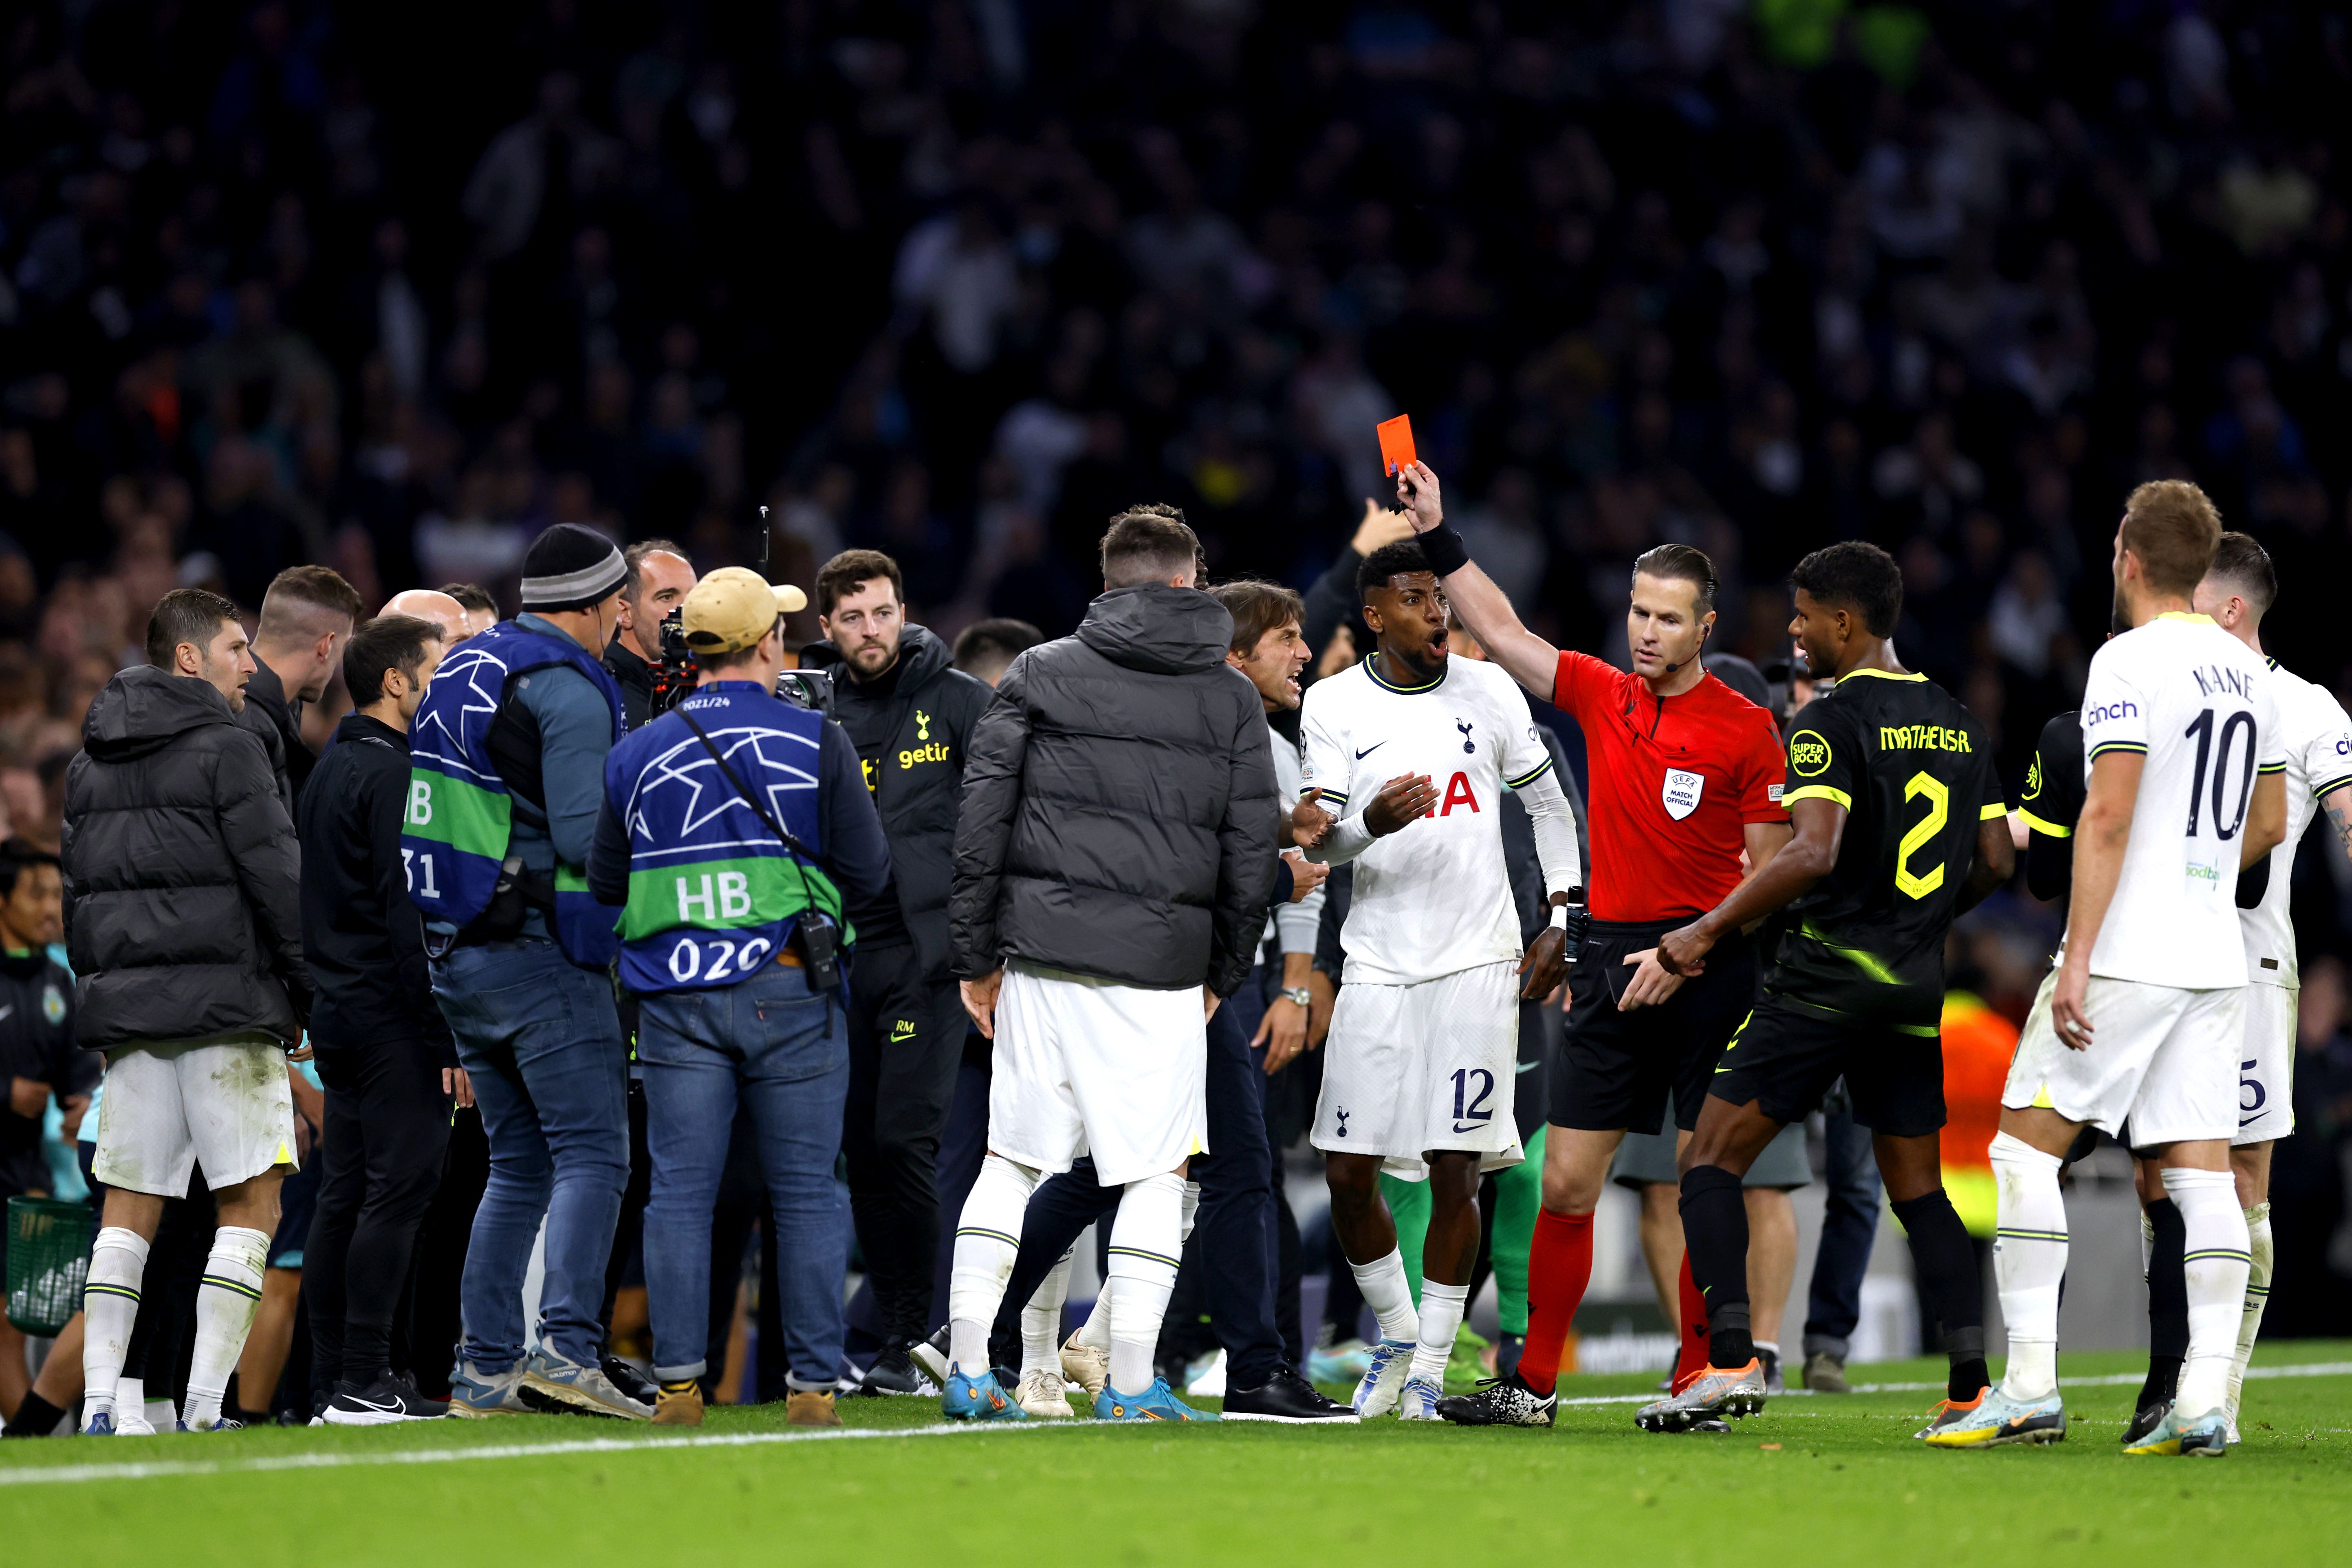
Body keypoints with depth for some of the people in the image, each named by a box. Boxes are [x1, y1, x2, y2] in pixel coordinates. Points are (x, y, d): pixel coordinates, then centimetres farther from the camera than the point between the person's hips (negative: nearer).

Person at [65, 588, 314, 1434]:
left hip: (125, 1005, 7)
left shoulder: (90, 762, 16)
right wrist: (306, 993, -2)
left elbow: (75, 889, 18)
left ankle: (99, 1403, -1)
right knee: (251, 1204, -2)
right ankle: (204, 1409, -11)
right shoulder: (226, 747, -6)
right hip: (223, 1000, -7)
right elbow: (277, 879, -10)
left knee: (129, 1209, 8)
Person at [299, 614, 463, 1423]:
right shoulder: (392, 774, -13)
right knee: (399, 1184, -9)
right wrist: (446, 1035, -18)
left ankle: (331, 1378, 11)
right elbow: (409, 912, -18)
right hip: (390, 1015, -10)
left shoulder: (330, 768, 17)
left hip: (336, 1013, 10)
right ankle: (364, 1382, -13)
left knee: (344, 1193, 10)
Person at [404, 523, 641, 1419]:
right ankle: (567, 1348, -22)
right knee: (591, 1154, -9)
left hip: (454, 953, 9)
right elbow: (584, 833, -19)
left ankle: (485, 1369, 10)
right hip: (537, 951, -9)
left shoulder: (462, 671, 16)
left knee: (518, 1166, 13)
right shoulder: (568, 690, -11)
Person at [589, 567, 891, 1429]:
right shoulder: (816, 742, -3)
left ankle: (677, 1382, -1)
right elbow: (868, 872, -3)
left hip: (674, 995, 2)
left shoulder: (636, 755, 5)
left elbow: (603, 880, 10)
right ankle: (812, 1384, 3)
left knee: (680, 1191, 4)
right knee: (806, 1193, 4)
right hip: (787, 989, -2)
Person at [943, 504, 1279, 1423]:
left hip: (1044, 957, 2)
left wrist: (977, 956, 8)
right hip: (1163, 968, -1)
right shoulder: (1230, 700, 6)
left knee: (1011, 1161, 8)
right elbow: (1253, 848, 6)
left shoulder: (1039, 674, 6)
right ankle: (1131, 1383, -2)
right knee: (1157, 1173, 4)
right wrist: (1223, 974, 16)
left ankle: (968, 1369, 2)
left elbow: (982, 820, 2)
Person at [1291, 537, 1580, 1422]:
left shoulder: (1487, 692, 4)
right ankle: (1395, 1337, 21)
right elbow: (1321, 841, -3)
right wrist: (1370, 826, -25)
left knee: (1456, 1174, -5)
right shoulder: (1334, 706, 1)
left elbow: (1548, 805, 15)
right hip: (1379, 966, 0)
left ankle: (1431, 1369, 4)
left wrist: (1564, 920, 7)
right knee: (1348, 1173, -1)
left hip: (1478, 963, 0)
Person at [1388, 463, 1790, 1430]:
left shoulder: (1746, 730, -4)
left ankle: (1698, 1378, 5)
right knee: (1566, 1181, 2)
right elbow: (1499, 632, 12)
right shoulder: (1601, 697, 9)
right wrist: (1438, 536, 5)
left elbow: (1770, 872, -5)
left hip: (1708, 969, -4)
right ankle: (1533, 1385, 8)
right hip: (1612, 962, 4)